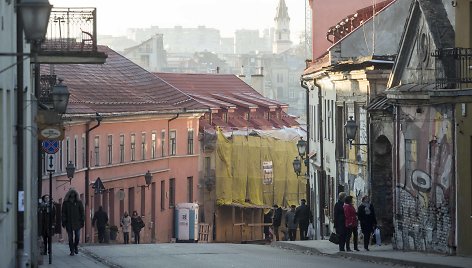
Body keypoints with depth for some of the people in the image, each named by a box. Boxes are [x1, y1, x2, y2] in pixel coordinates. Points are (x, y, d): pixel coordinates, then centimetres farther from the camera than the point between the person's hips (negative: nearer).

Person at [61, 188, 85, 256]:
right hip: (69, 223, 0)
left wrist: (82, 221, -1)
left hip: (77, 222, 0)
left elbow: (82, 212, 6)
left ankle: (76, 246, 24)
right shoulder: (66, 203, 5)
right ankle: (72, 251, 7)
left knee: (77, 236, -2)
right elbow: (64, 213, 4)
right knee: (70, 237, 2)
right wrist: (64, 222, -2)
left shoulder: (79, 202, 6)